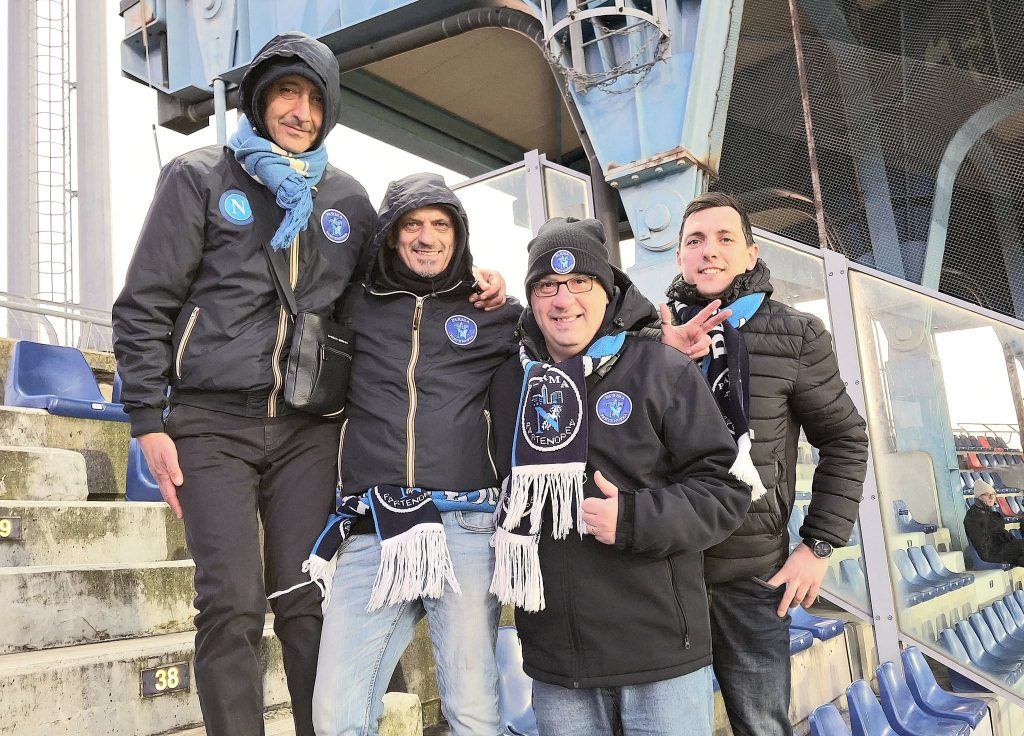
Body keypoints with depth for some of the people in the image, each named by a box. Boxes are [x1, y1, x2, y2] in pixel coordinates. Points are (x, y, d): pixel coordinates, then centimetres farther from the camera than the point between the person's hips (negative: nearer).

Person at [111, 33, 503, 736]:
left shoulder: (347, 198, 13)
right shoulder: (200, 177, 4)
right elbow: (145, 305, 2)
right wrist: (149, 420, -5)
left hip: (308, 427, 2)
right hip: (213, 422, -2)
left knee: (307, 602, 3)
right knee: (232, 607, -5)